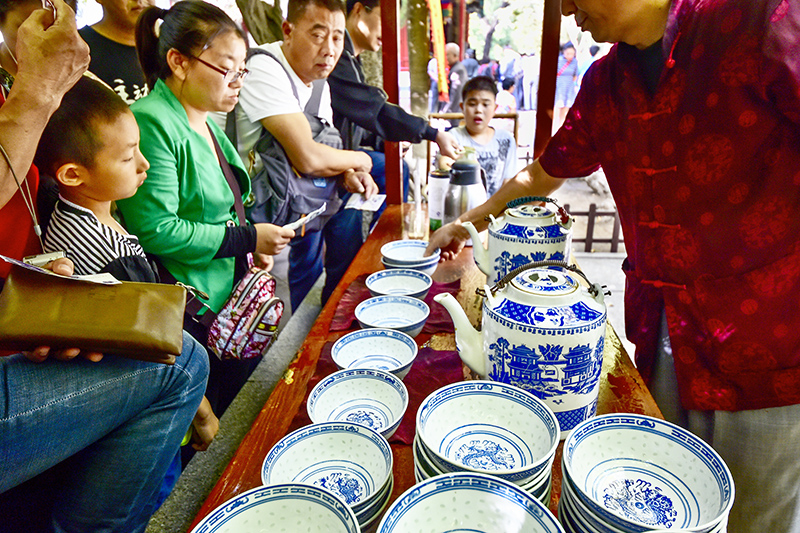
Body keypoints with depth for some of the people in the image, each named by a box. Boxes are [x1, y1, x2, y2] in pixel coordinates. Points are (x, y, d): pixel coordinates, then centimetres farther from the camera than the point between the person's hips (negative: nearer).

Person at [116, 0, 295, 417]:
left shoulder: (205, 124, 14)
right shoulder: (151, 124, -18)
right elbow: (155, 230, -25)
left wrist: (254, 247, 6)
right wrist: (246, 239, -19)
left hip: (231, 302, 10)